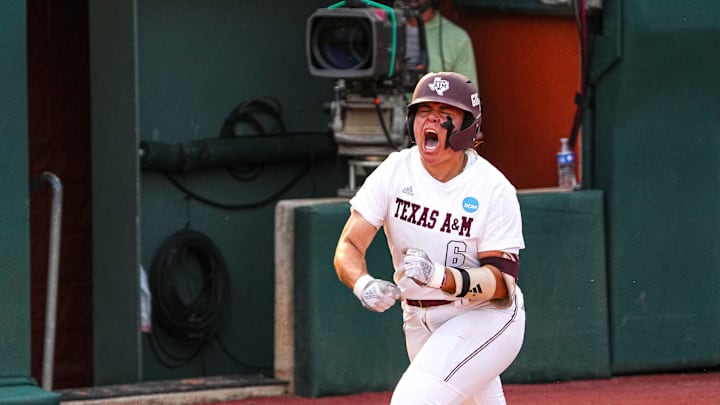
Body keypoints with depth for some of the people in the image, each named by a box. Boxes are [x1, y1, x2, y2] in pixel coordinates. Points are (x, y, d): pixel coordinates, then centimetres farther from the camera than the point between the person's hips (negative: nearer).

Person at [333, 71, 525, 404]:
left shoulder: (494, 189, -18)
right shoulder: (394, 171, -8)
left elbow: (503, 282, -20)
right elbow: (348, 247, -11)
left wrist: (441, 277, -36)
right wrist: (364, 284, -34)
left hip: (484, 318, -5)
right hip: (419, 322, 5)